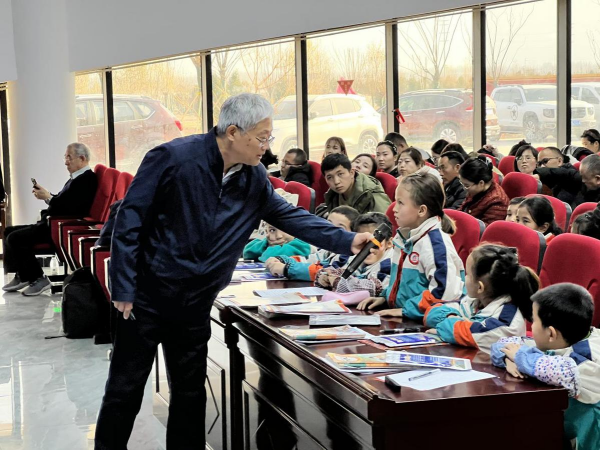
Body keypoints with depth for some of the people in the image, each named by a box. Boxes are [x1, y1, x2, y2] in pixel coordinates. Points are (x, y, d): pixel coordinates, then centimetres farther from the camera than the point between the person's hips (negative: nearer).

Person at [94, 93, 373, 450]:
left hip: (195, 303, 5)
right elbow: (130, 220, -15)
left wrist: (347, 241, -7)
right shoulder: (173, 159, -18)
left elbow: (291, 216, 5)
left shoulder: (254, 178, 0)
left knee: (191, 392, 11)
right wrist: (123, 288, -16)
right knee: (125, 390, 3)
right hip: (147, 296, -5)